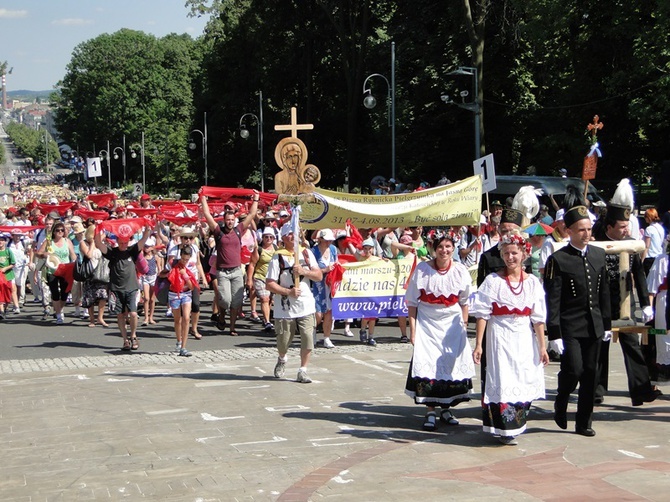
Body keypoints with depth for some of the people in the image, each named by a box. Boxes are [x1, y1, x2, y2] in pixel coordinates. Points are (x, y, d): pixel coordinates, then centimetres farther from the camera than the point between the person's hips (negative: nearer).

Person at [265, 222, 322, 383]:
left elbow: (319, 276, 4)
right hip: (285, 308, -2)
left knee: (308, 340, -8)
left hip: (306, 306, 2)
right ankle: (282, 360, 41)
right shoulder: (278, 257, -6)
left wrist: (304, 271, -13)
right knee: (283, 342, 7)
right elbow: (269, 284, -10)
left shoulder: (306, 253, 7)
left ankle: (302, 371, 8)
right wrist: (288, 292, -20)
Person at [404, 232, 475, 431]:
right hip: (427, 324, -2)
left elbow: (464, 302, 9)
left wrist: (464, 325, 4)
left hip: (452, 325, 2)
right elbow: (412, 302, -2)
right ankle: (430, 412, 2)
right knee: (427, 367, -7)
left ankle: (446, 408, 21)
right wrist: (413, 329, -6)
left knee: (452, 366, 4)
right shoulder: (422, 269, -6)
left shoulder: (460, 271, 0)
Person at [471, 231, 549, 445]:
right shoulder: (493, 281, -3)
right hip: (500, 338, -3)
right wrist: (479, 344, -10)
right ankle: (505, 429, 4)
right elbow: (482, 314, -6)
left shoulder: (533, 282, 4)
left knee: (525, 383, 6)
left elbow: (538, 318, 4)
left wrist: (542, 347, 2)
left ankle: (517, 422, 24)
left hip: (525, 339, 3)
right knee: (502, 381, -5)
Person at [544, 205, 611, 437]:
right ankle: (560, 405, 17)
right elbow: (552, 300, -11)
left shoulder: (599, 255, 9)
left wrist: (607, 323, 14)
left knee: (590, 374, 7)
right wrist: (554, 334, -14)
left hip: (594, 327, 5)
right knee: (573, 370, -13)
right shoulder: (558, 260, -9)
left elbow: (604, 293, 15)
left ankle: (584, 422, 17)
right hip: (570, 327, -5)